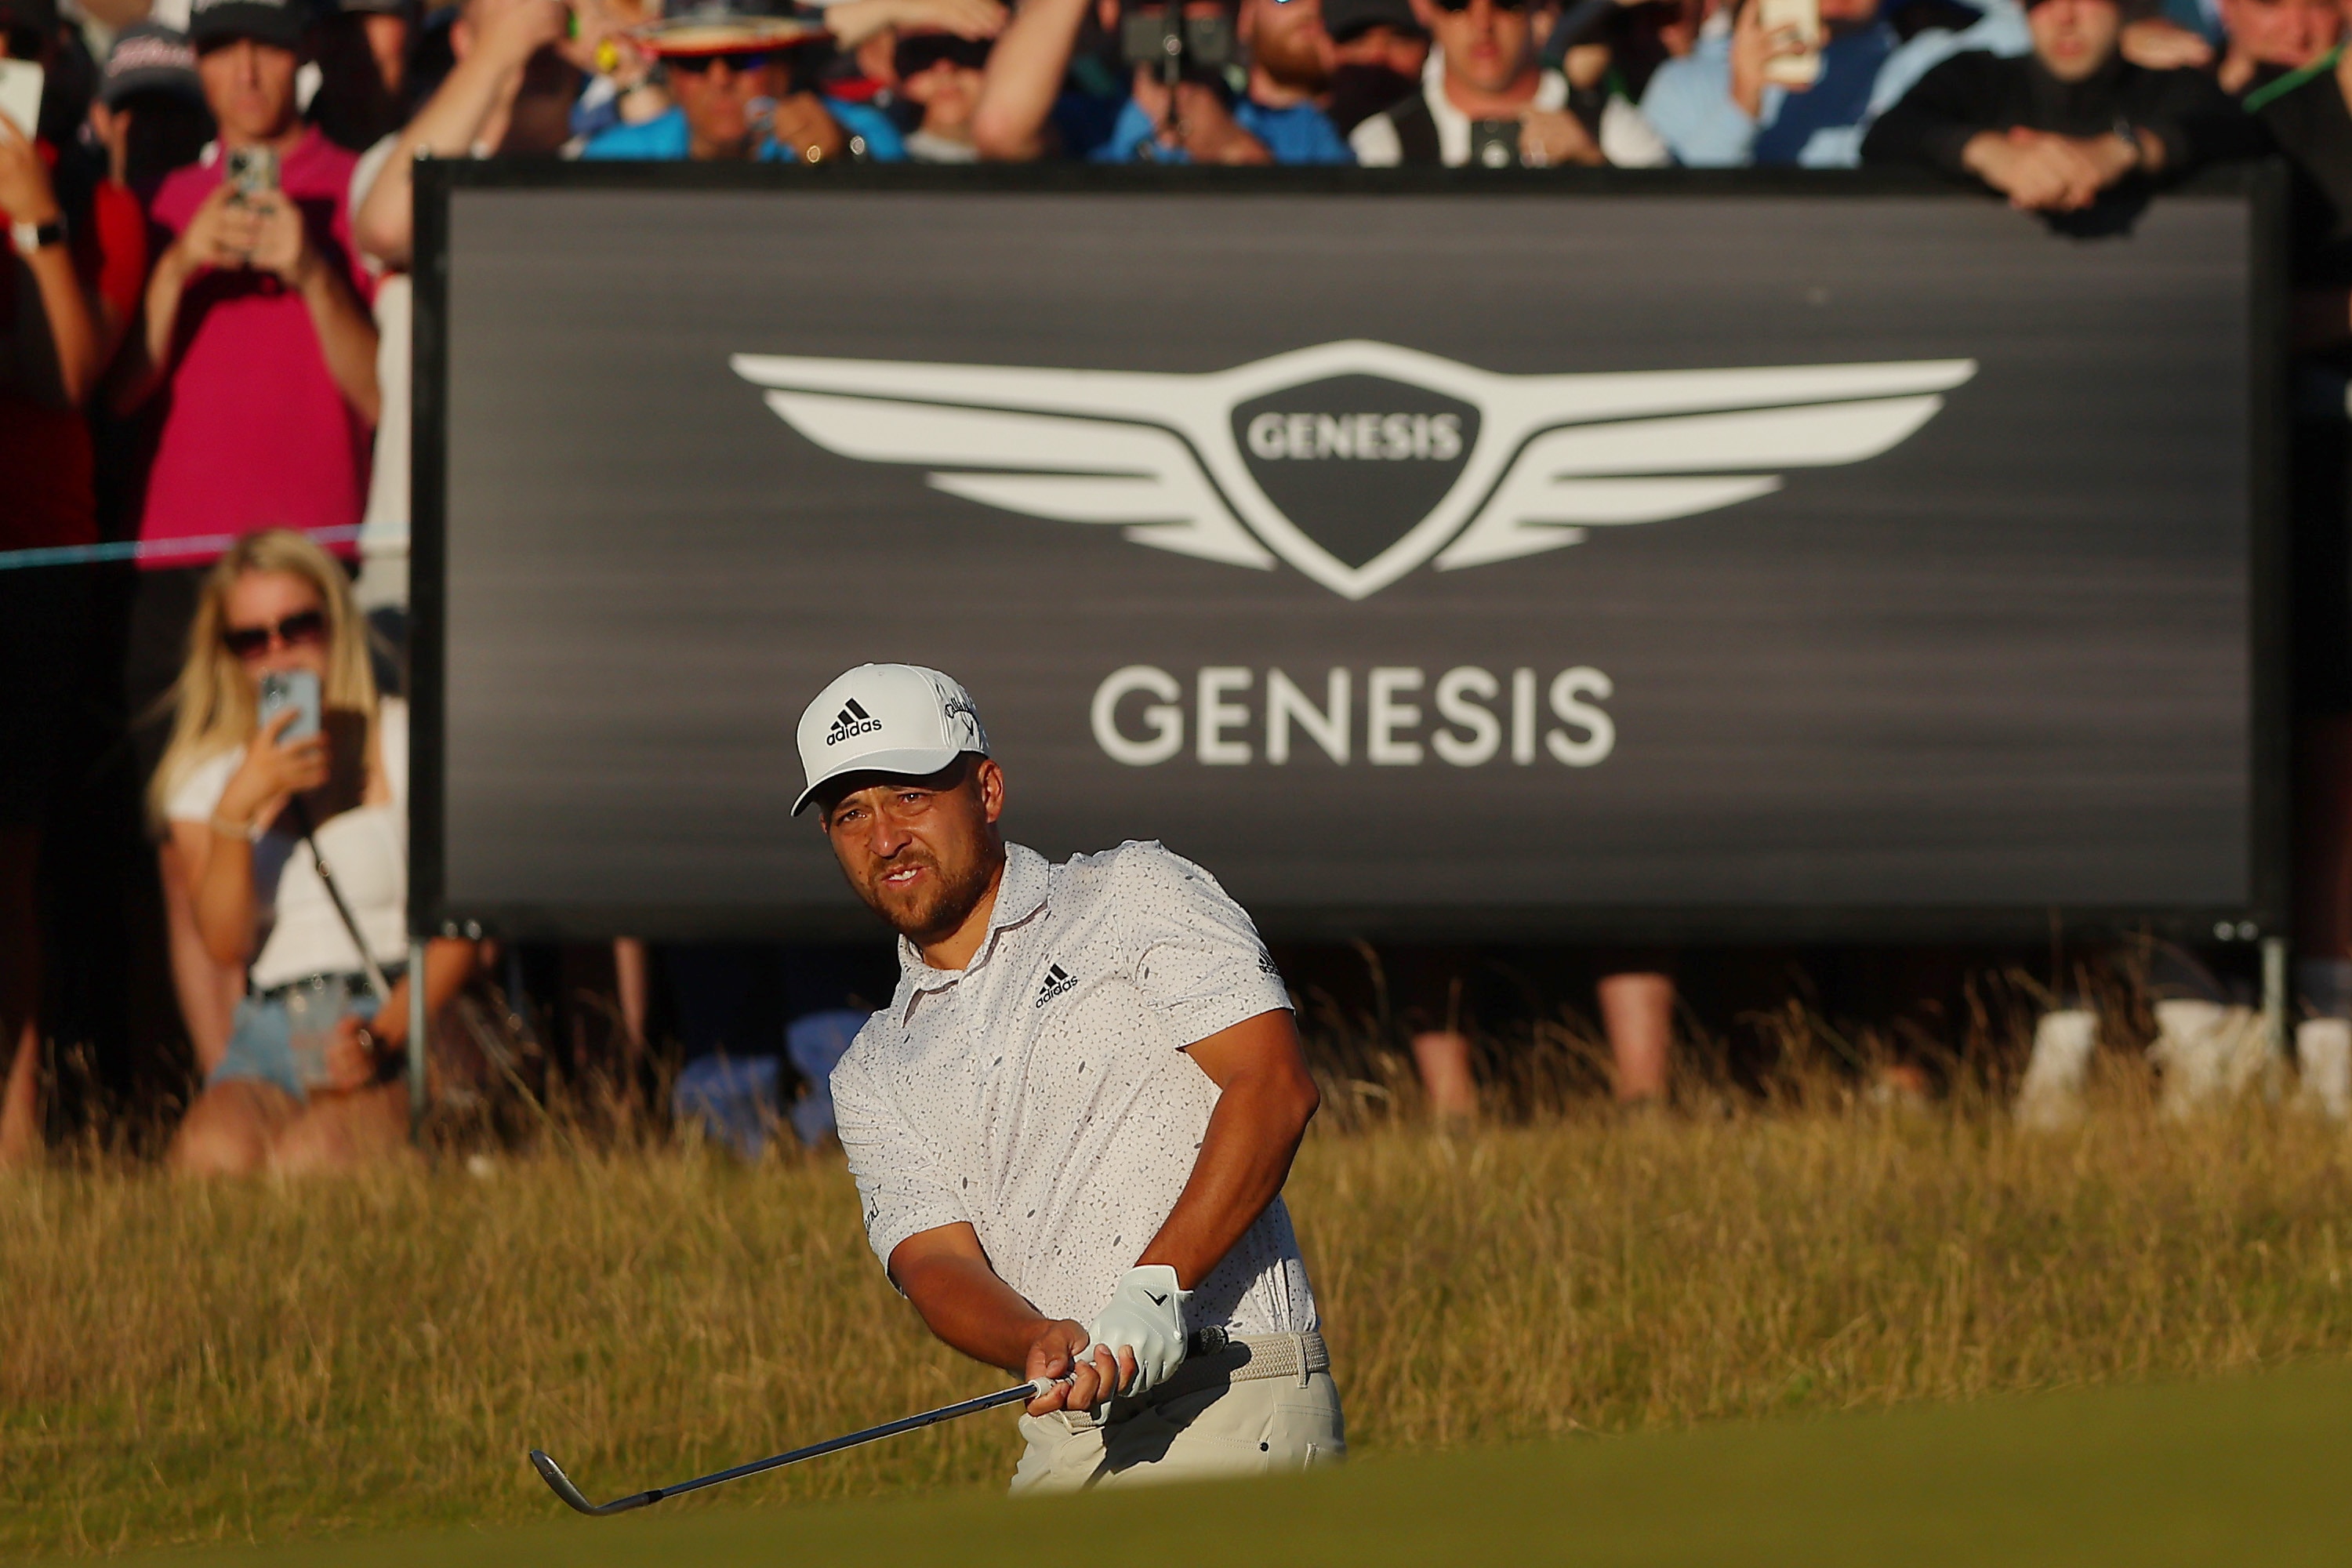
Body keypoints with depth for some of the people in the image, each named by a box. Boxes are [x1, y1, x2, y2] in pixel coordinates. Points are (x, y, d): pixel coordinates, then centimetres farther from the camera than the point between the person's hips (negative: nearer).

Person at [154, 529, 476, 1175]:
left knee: (305, 1156, -34)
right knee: (215, 1154, -34)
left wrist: (384, 1036, -17)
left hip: (397, 1017, -2)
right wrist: (238, 808, -11)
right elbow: (224, 940, 2)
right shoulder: (206, 775, 17)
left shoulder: (408, 741, 8)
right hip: (269, 1033, 2)